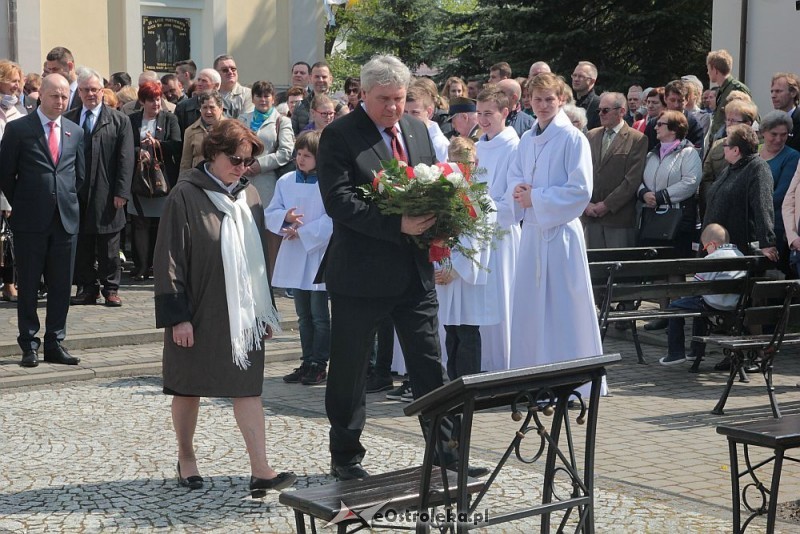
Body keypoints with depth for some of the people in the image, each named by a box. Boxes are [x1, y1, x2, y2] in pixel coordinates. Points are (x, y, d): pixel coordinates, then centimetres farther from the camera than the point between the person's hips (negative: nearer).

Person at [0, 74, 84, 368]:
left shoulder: (75, 132, 11)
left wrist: (68, 200, 12)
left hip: (66, 220, 4)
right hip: (30, 222, -4)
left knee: (61, 286, 6)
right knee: (28, 286, 3)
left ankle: (55, 343, 15)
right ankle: (29, 345, 10)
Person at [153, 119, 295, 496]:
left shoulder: (249, 195, 7)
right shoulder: (186, 195, -9)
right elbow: (169, 259, -10)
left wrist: (265, 309, 13)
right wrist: (177, 316, -14)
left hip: (242, 312, 4)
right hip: (198, 311, -4)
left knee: (248, 387, -1)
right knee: (189, 388, 9)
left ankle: (260, 470, -5)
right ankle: (186, 459, 27)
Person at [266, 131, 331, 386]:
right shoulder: (285, 181, 7)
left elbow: (331, 219, -16)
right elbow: (269, 214, 8)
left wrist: (302, 232, -15)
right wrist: (285, 217, -13)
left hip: (319, 255, -6)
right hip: (294, 257, 6)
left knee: (319, 314, 1)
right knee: (303, 314, 13)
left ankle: (319, 363, 9)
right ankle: (308, 362, 21)